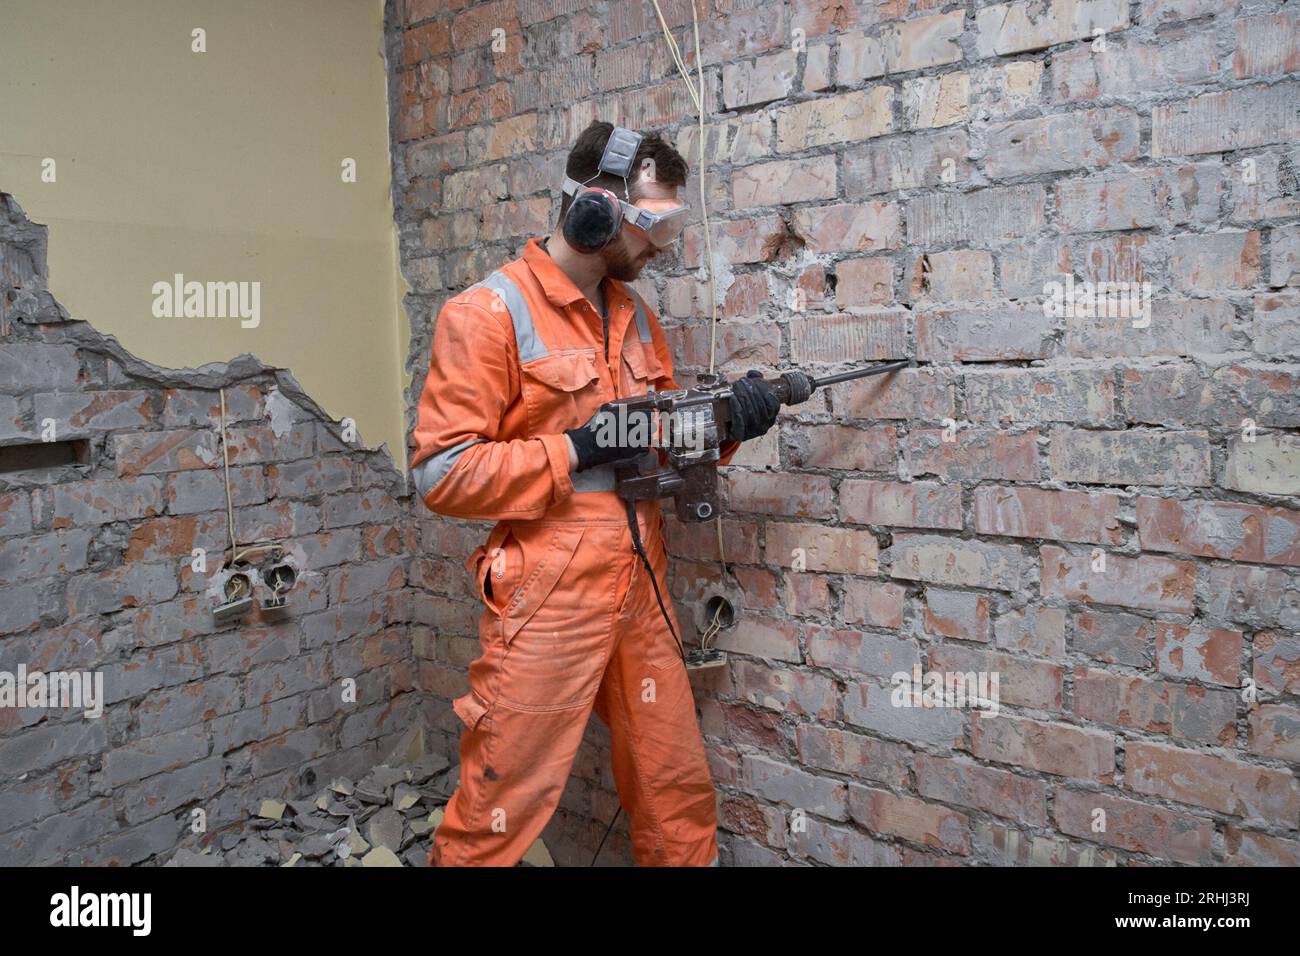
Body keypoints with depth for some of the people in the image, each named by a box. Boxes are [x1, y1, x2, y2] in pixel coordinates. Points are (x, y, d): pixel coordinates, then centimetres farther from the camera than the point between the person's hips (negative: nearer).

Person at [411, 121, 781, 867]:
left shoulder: (635, 314, 12)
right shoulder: (488, 314, -10)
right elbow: (442, 475, -14)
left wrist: (723, 421, -2)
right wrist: (578, 448, -19)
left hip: (642, 594, 7)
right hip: (547, 605, -6)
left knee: (678, 789, 17)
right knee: (501, 812, 6)